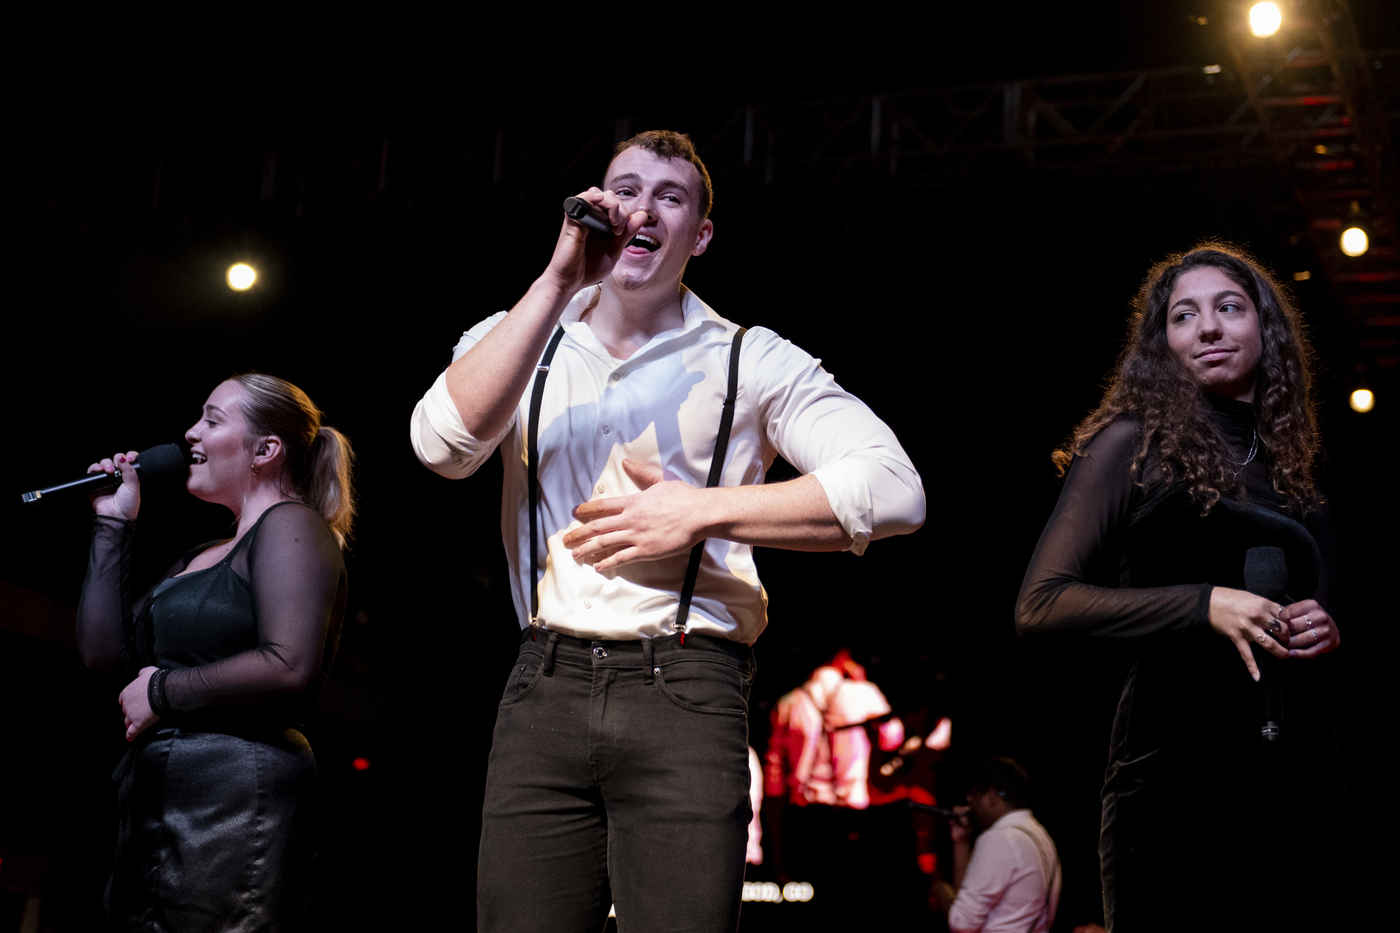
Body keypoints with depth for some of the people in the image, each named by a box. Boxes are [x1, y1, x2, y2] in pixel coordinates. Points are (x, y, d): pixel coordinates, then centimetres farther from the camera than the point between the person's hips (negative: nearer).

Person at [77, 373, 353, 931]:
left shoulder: (290, 525, -5)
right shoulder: (201, 558, 23)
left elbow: (289, 668, -20)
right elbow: (105, 651, 20)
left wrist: (162, 692, -10)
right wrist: (113, 526, 18)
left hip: (236, 795, -9)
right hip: (154, 810, 9)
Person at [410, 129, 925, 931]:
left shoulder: (750, 360, 6)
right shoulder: (520, 339, 13)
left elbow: (894, 490, -5)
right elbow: (445, 443, -8)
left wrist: (704, 513, -10)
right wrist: (560, 280, -10)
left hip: (685, 692, -2)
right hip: (545, 688, 2)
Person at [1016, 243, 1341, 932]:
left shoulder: (1286, 464, 16)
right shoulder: (1136, 443, -1)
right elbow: (1040, 604, -9)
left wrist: (1326, 631, 4)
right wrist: (1205, 604, -16)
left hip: (1296, 770, 6)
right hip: (1177, 766, -6)